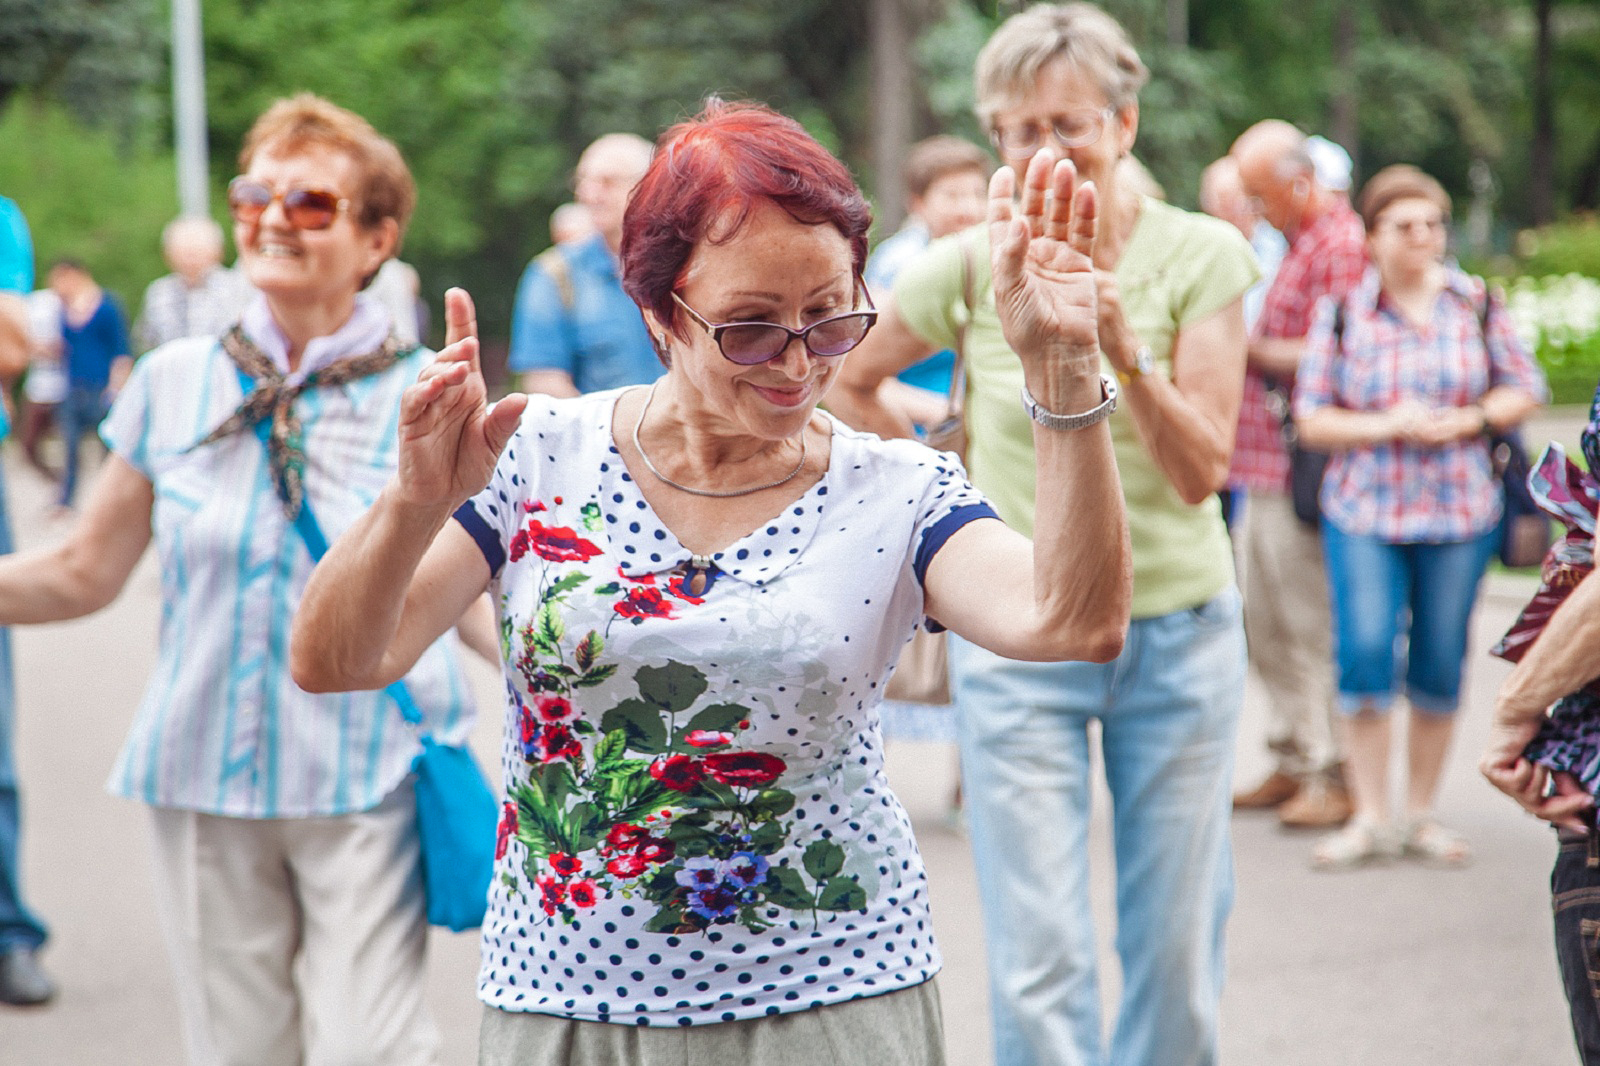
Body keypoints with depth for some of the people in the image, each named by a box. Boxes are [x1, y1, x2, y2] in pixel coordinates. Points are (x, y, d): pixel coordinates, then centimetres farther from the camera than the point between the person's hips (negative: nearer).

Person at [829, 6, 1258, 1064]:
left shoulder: (1199, 254, -5)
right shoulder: (968, 267, -5)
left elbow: (1200, 472, -11)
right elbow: (842, 384, 13)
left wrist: (1123, 352, -24)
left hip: (1179, 630, 1)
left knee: (1178, 948, 9)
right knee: (1040, 958, -4)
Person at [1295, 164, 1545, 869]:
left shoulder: (1478, 304, 3)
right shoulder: (1340, 313, 0)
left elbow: (1523, 389, 8)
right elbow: (1312, 419, 0)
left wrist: (1469, 420, -10)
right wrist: (1386, 425, -15)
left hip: (1461, 512, 1)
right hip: (1364, 511, -1)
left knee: (1440, 665, 6)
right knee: (1364, 652, -10)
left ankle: (1421, 814, 20)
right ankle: (1370, 818, 2)